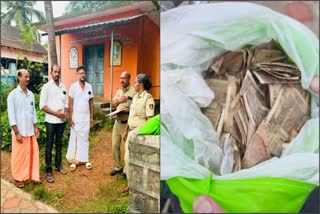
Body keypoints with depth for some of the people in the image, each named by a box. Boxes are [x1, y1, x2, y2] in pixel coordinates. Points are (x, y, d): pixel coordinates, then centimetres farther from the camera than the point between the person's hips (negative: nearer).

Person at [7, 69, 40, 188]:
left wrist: (36, 128, 9)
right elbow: (11, 115, -11)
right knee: (18, 155, 7)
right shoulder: (13, 94, -9)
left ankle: (32, 175, 24)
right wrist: (17, 133, -14)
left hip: (30, 131, 5)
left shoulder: (31, 94, 7)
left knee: (32, 152, 9)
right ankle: (18, 178, 24)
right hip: (19, 131, -5)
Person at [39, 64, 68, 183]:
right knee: (49, 145, 3)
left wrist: (65, 113, -5)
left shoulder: (63, 86, 7)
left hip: (62, 121, 4)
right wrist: (55, 113, -17)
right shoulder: (46, 86, -6)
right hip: (51, 121, -4)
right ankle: (48, 170, 12)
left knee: (59, 143, 14)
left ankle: (58, 165, 28)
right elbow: (42, 105, -10)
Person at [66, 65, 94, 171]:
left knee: (85, 139, 10)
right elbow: (70, 103, -5)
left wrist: (92, 118, 5)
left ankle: (84, 159, 20)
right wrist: (70, 118, -10)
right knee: (74, 139, 6)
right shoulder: (73, 86, -5)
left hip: (86, 118, 3)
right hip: (76, 118, -3)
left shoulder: (89, 87, 4)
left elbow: (91, 103, 7)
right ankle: (73, 160, 16)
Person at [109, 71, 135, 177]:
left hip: (127, 123, -7)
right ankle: (117, 167, 30)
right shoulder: (119, 91, 12)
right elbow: (113, 105, 11)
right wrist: (118, 100, -8)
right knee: (115, 145, 13)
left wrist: (127, 110, -27)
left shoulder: (133, 91, -13)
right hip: (117, 122, 7)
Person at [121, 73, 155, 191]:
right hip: (132, 131, 7)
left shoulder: (148, 98, -14)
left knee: (130, 157, -2)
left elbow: (150, 119, -16)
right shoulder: (135, 97, 11)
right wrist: (126, 131, 18)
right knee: (129, 156, 14)